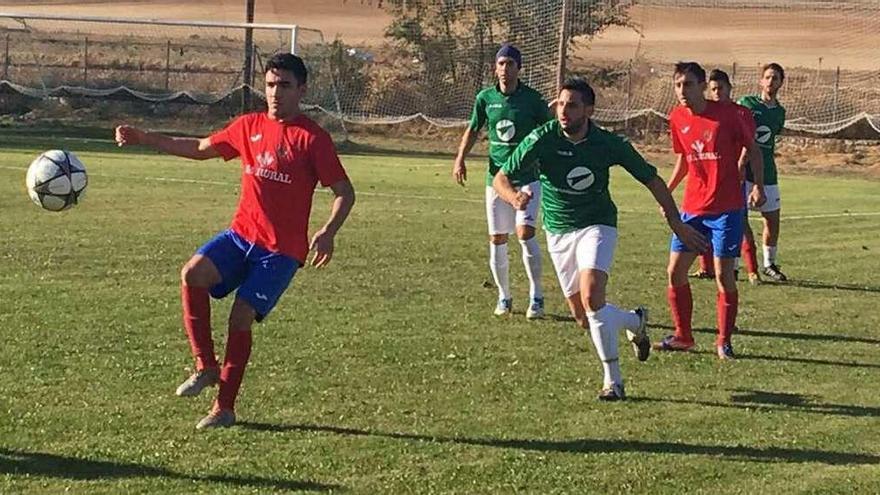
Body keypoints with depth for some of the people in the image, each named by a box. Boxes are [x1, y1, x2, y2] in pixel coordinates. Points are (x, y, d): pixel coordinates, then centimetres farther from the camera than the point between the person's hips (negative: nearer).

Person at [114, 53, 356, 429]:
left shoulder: (312, 138, -8)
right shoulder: (249, 126, 9)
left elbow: (345, 192, -7)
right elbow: (201, 148, 21)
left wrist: (328, 233, -25)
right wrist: (144, 138, 15)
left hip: (282, 249, -5)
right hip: (241, 235, 5)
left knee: (241, 316, -10)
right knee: (193, 273, -20)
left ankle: (225, 407, 5)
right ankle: (206, 366, -6)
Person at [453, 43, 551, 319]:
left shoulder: (532, 99, -5)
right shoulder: (485, 98, 3)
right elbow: (473, 130, 16)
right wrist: (460, 159, 3)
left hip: (528, 177, -3)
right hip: (496, 177, 3)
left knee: (524, 231, -18)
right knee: (497, 239, 5)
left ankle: (536, 297, -6)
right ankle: (504, 298, 22)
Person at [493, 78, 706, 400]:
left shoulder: (609, 144, -13)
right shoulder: (542, 140, -14)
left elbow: (651, 179, 0)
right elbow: (501, 178, -10)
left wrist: (676, 223, -2)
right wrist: (515, 197, -34)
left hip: (597, 225, -2)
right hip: (558, 232, 2)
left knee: (591, 299, -27)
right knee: (584, 320, 4)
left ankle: (613, 381, -14)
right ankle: (635, 322, 36)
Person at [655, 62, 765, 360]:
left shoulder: (728, 114, -10)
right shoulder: (677, 118, 4)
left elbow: (753, 149, 1)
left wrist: (758, 185, -10)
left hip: (727, 207, -5)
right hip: (692, 208, 5)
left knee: (724, 274, -4)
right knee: (675, 271, 2)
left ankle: (724, 341, 10)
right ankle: (683, 336, 17)